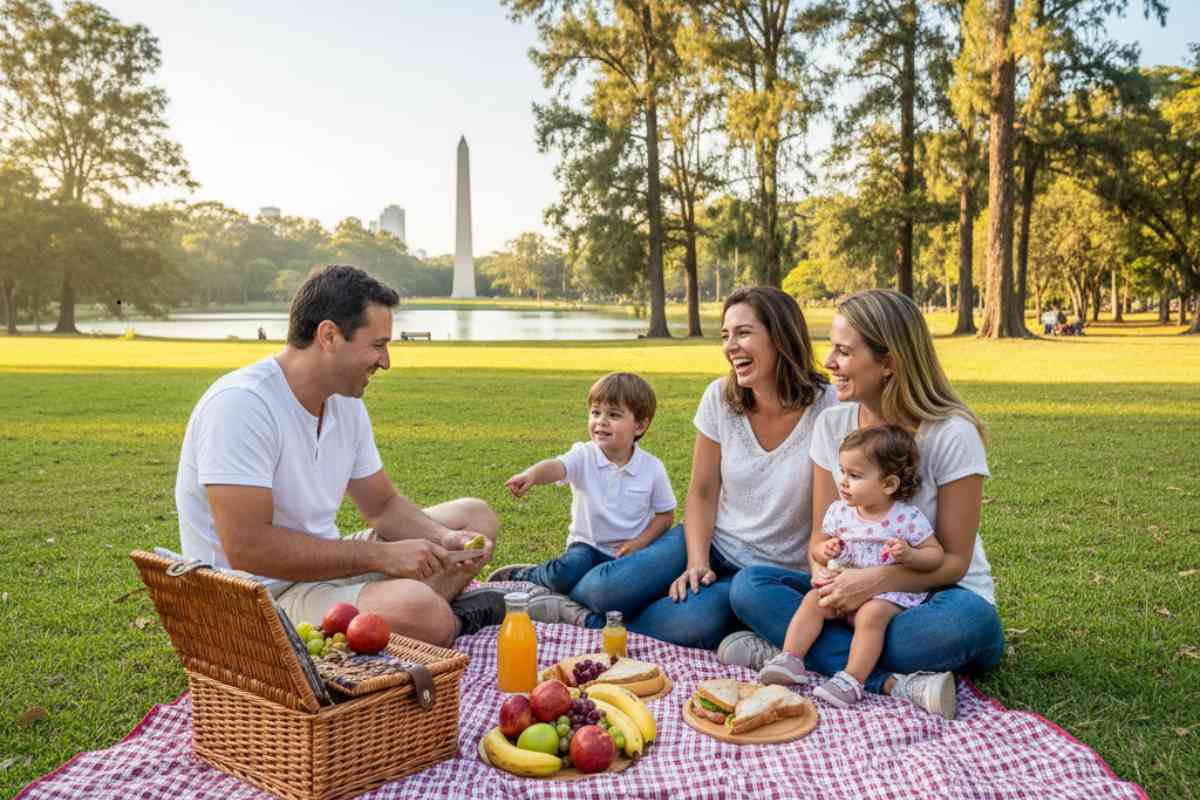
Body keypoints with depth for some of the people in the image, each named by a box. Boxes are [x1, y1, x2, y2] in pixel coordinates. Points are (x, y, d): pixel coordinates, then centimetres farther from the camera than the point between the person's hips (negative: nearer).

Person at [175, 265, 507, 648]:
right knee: (418, 611, -34)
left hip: (326, 566, 9)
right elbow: (248, 549, -28)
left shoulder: (346, 404, 5)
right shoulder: (240, 404, -22)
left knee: (475, 515, 12)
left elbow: (384, 506, 13)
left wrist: (445, 540, -8)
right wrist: (381, 555, -23)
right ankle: (443, 616, -1)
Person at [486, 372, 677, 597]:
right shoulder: (584, 456, -11)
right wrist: (531, 475, -55)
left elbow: (666, 514, 3)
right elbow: (556, 467, -33)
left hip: (628, 552, 2)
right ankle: (521, 575, 1)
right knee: (569, 570, -32)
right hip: (588, 546, -2)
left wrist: (640, 542, -12)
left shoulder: (652, 468, -8)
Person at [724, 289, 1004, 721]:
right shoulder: (832, 424, -2)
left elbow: (954, 559, -13)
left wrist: (876, 580, -29)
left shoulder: (951, 434, -15)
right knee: (749, 585, -20)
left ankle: (784, 652, -29)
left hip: (934, 596, -4)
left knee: (969, 620, -39)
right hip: (855, 593, 4)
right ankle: (897, 683, -30)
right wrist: (827, 576, -22)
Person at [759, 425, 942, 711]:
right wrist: (824, 551, -11)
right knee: (813, 600, -16)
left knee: (872, 613, -31)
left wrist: (909, 555, -25)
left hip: (888, 594, -5)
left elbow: (936, 555, -5)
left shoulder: (908, 518, -9)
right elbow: (816, 546, 13)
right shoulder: (839, 511, 3)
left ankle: (852, 679, -31)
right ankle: (790, 659, -14)